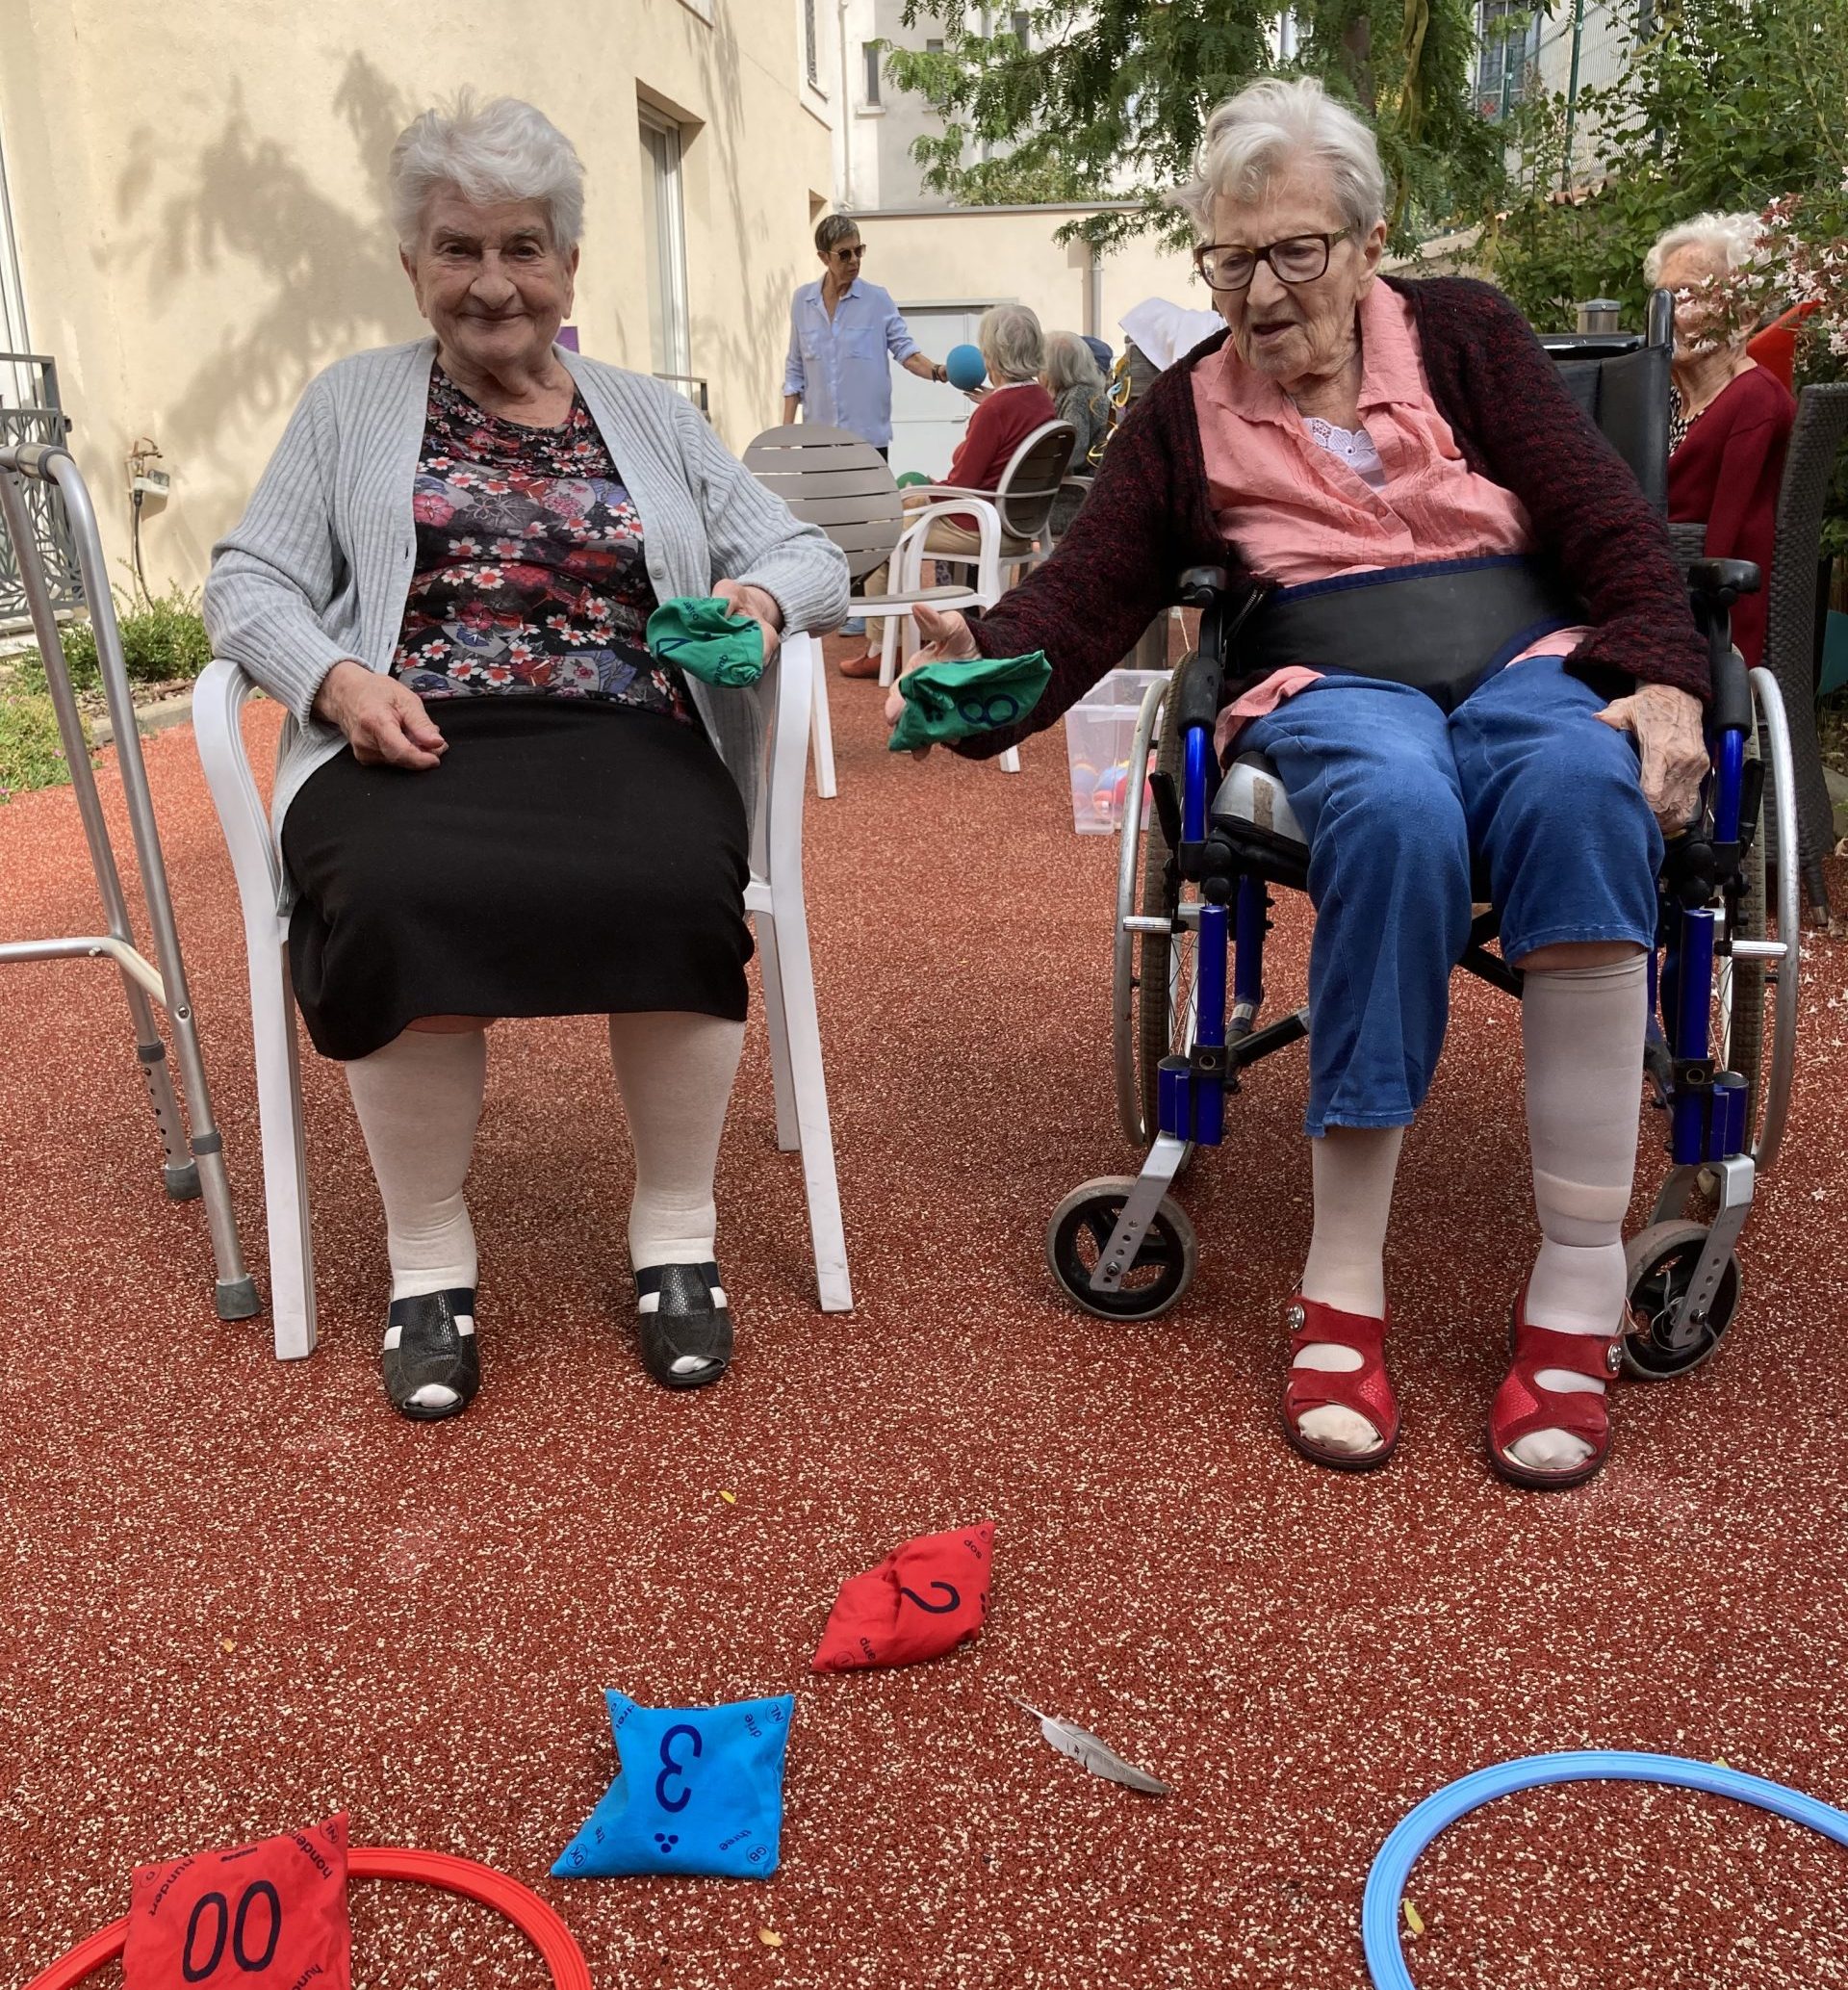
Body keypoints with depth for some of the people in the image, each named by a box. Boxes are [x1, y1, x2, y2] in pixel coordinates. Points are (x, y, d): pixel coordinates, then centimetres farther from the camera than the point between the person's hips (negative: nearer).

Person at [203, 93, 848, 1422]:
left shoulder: (651, 415, 22)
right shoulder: (355, 402, 19)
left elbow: (812, 558, 18)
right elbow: (249, 585, 11)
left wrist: (759, 595, -6)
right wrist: (338, 679, -10)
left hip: (626, 737, 1)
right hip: (416, 744, 0)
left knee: (675, 894, -34)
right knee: (402, 904, -35)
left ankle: (677, 1230, -13)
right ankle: (428, 1253, -14)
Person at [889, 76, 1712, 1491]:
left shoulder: (1465, 335, 15)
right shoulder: (1188, 413, 15)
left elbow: (1606, 518, 7)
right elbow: (1088, 592, 5)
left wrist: (1664, 680, -11)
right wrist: (982, 668, -18)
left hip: (1532, 658, 1)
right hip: (1331, 687, -1)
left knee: (1582, 787, -37)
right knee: (1395, 811, -38)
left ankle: (1578, 1297, -34)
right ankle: (1342, 1293, -33)